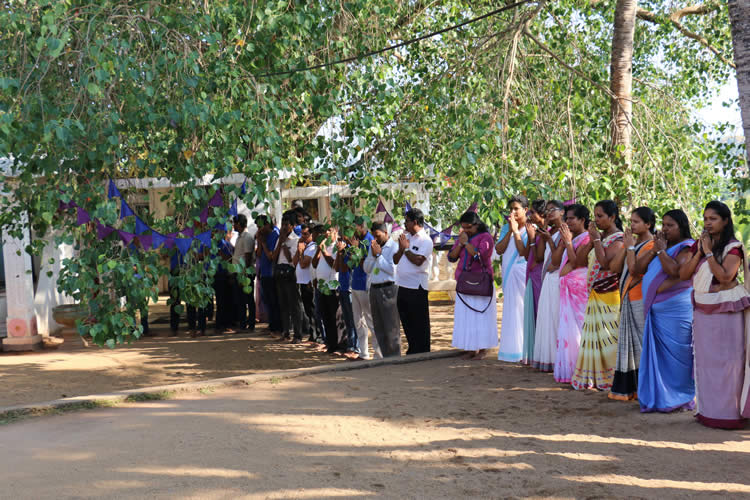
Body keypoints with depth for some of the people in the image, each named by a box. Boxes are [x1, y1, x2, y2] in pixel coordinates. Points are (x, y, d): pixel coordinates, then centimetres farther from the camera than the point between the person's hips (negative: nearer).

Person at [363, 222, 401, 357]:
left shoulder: (394, 247, -6)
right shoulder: (373, 247, 16)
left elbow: (392, 270, -16)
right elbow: (367, 269, 12)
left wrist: (379, 255, -10)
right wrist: (373, 255, -2)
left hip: (388, 289, -7)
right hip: (374, 289, 7)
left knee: (391, 327, -6)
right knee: (378, 328, 10)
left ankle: (395, 358, -1)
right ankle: (386, 357, 17)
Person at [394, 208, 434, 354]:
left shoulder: (425, 240, -9)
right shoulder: (405, 237, 15)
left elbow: (418, 261, -21)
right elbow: (395, 260, 14)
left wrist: (406, 248, -9)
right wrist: (401, 249, -3)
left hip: (417, 288, -8)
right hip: (403, 286, 8)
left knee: (420, 324, 0)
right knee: (406, 322, 15)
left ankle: (422, 352, 8)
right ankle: (412, 351, 26)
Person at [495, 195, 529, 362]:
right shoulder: (506, 228, 12)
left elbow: (523, 251, -16)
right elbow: (499, 250, 0)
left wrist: (516, 231, -13)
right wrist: (510, 231, -7)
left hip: (523, 273, -6)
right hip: (509, 274, 6)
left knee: (522, 309, -6)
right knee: (510, 310, 9)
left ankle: (525, 349, 0)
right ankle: (512, 348, 15)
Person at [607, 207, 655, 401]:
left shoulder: (652, 245, -10)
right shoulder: (634, 243, 14)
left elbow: (634, 269, -22)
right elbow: (614, 267, 6)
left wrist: (630, 246, -12)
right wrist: (626, 246, -1)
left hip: (641, 299, -8)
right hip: (628, 299, 8)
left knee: (641, 342, -4)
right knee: (629, 343, 11)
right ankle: (629, 387, 18)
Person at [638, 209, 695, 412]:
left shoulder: (687, 247, -5)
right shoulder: (662, 245, 18)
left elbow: (675, 271, -22)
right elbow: (638, 266, 10)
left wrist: (661, 250, -11)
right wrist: (654, 249, -1)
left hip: (676, 311, -7)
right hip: (656, 310, 7)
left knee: (676, 354, -3)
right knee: (657, 353, 9)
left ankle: (681, 399, 6)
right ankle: (660, 397, 17)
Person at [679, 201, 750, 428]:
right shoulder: (698, 245, 11)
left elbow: (725, 276, -20)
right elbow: (683, 274, 2)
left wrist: (709, 252, -15)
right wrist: (699, 252, -7)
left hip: (726, 310, -6)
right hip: (703, 309, 6)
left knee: (727, 360, -4)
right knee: (705, 360, 8)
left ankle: (729, 411, 1)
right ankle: (709, 410, 15)